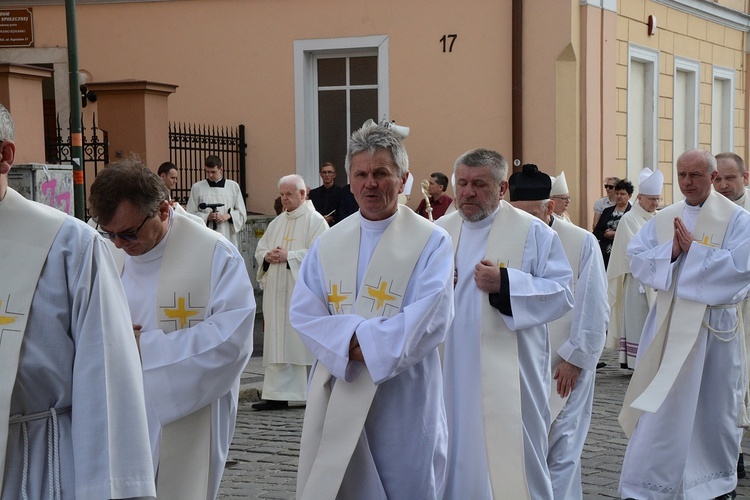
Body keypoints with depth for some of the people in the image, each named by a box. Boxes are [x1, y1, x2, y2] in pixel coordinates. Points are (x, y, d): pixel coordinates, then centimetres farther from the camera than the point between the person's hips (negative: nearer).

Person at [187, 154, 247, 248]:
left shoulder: (233, 186, 9)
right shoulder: (197, 187, 6)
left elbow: (242, 213, 11)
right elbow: (191, 215, 6)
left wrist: (228, 216, -8)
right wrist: (207, 217, -12)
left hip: (228, 237, 1)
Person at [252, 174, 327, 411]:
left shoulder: (315, 221, -4)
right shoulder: (277, 223, 18)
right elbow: (260, 250, 17)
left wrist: (289, 256, -18)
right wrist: (267, 257, -5)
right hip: (277, 292, 7)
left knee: (306, 345, -3)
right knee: (278, 344, 4)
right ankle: (278, 395, 6)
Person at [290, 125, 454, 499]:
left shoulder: (431, 242, -2)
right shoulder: (328, 244, 9)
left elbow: (431, 316, -14)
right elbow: (303, 313, 0)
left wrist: (367, 342, -18)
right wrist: (348, 341, -17)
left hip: (403, 396, -3)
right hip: (336, 394, 3)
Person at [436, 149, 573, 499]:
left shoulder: (532, 232, -3)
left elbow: (562, 294, -10)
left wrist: (506, 283, -19)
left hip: (508, 376, -4)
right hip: (452, 373, 4)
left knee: (511, 459, -1)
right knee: (459, 454, 10)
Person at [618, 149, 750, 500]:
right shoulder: (663, 219, 8)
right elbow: (636, 259, 1)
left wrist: (693, 249, -17)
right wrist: (670, 251, -16)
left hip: (715, 322, -3)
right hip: (669, 322, 3)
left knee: (715, 405, 9)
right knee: (660, 404, 2)